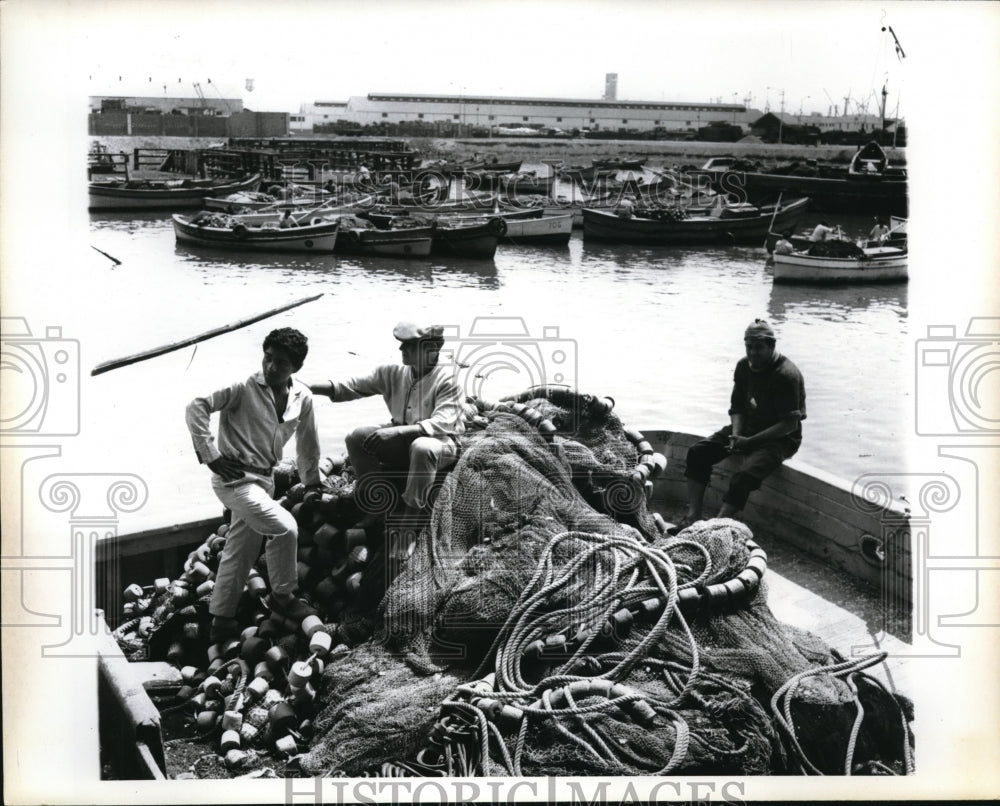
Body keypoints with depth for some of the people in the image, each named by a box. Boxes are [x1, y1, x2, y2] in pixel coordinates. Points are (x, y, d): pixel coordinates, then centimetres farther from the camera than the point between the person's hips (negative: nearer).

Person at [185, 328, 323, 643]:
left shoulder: (302, 398, 2)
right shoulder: (244, 388, -15)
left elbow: (307, 442, 16)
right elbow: (196, 407, -19)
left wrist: (311, 482, 22)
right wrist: (211, 456, -21)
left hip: (264, 479, 7)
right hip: (234, 478, -7)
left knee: (240, 552, 13)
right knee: (285, 527, -19)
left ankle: (222, 621, 24)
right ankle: (282, 596, 1)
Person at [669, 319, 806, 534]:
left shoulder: (786, 375, -21)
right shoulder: (744, 366, 2)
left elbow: (789, 424, -22)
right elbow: (737, 407, 9)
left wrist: (749, 441, -23)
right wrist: (736, 435, -11)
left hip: (779, 437, -8)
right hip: (747, 427, 8)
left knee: (744, 476, -33)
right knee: (697, 452, -9)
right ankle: (692, 517, -13)